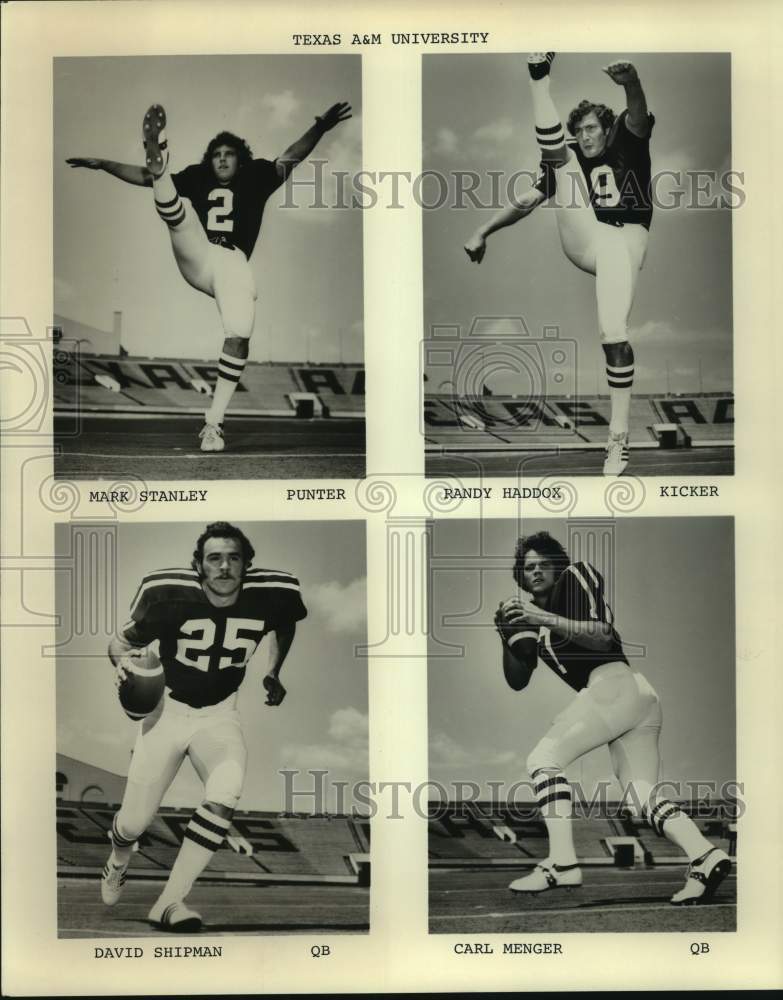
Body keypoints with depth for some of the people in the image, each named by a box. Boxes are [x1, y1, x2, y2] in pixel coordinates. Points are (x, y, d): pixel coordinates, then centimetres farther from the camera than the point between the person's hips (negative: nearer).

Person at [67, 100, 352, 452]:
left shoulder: (254, 179, 19)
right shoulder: (196, 178, 20)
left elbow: (290, 158, 7)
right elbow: (141, 176, 22)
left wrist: (321, 126, -6)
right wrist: (102, 164, 17)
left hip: (233, 264, -1)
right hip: (196, 258, 1)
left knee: (238, 338, -19)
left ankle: (213, 422, -14)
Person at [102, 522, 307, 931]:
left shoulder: (269, 595, -15)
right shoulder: (169, 594, -22)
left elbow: (285, 626, 11)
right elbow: (122, 641, -10)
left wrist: (273, 674, 6)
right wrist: (122, 661, -31)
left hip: (219, 713, 1)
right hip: (168, 708, -1)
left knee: (225, 794, -26)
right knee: (133, 823, 3)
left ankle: (169, 902, -10)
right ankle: (117, 865, 43)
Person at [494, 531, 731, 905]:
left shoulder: (575, 578, 6)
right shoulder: (532, 611, 27)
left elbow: (602, 636, -10)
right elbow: (517, 680, 21)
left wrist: (548, 620, -18)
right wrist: (509, 636, 6)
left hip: (615, 685, -8)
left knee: (543, 757, -10)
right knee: (640, 796, -4)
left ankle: (562, 864, -19)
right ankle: (705, 856, -20)